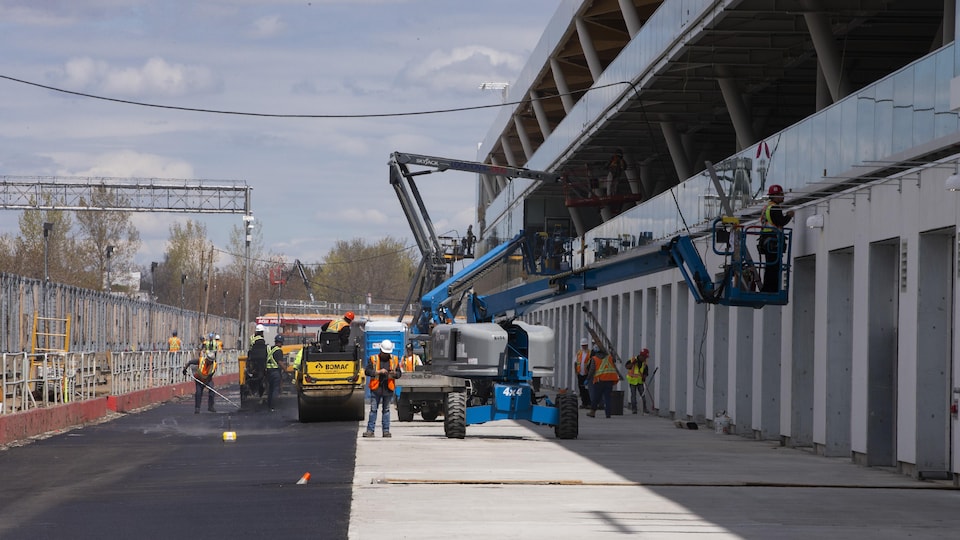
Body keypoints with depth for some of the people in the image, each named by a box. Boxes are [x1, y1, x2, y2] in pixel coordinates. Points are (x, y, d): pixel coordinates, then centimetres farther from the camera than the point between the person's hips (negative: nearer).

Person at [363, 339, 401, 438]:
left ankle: (386, 430, 10)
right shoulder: (373, 359, 2)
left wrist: (394, 373, -11)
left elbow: (399, 373, 12)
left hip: (388, 389, 2)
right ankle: (370, 430, 0)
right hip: (376, 388, -2)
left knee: (386, 410, 7)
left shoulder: (394, 360, 9)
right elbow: (367, 371, -6)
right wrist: (378, 371, -17)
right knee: (373, 409, -2)